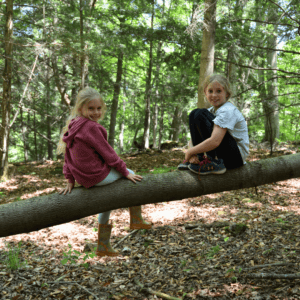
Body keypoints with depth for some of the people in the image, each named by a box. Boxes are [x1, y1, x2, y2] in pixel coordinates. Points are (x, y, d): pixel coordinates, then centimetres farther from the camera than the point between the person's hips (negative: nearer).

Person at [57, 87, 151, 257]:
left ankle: (103, 246, 35)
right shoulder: (91, 127, -20)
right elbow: (107, 152, -16)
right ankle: (136, 220, 25)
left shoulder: (71, 126, 8)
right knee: (131, 175, 14)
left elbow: (68, 156, 12)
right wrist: (125, 171, -5)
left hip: (83, 177, 9)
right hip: (98, 175, -9)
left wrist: (70, 180, 16)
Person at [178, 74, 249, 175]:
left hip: (236, 156, -8)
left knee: (200, 115, -20)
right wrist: (192, 154, -16)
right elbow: (195, 136, 5)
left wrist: (189, 152, -18)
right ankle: (198, 160, -4)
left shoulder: (228, 111, -18)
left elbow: (214, 142, -31)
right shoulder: (211, 111, 9)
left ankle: (215, 163, -22)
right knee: (193, 115, 2)